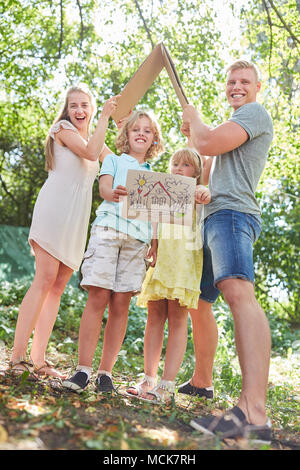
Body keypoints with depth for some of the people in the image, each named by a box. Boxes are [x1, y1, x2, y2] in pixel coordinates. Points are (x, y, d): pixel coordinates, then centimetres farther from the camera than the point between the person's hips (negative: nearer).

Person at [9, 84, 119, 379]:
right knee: (45, 279, -16)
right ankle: (18, 356, -15)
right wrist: (105, 116, -4)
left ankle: (38, 359, 0)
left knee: (58, 287, 0)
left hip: (77, 220, 7)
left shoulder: (93, 139, 27)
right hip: (54, 208, -7)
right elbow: (90, 153, -11)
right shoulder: (63, 128, 6)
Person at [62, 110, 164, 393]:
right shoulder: (114, 160, 18)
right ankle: (83, 369, -8)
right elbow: (104, 187, 0)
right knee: (98, 297, -11)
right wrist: (114, 194, -24)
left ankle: (105, 372, 2)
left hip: (138, 238, 2)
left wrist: (156, 242, 6)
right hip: (109, 228, -2)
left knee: (120, 304, -3)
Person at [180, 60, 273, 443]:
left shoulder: (255, 113, 1)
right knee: (196, 301, 16)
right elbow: (208, 160, 38)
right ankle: (200, 381, 28)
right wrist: (193, 132, 27)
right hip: (213, 217, 11)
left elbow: (209, 144, -13)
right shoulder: (235, 123, 33)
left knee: (238, 291, -31)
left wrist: (195, 120, 7)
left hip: (231, 212, -11)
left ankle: (253, 413, -44)